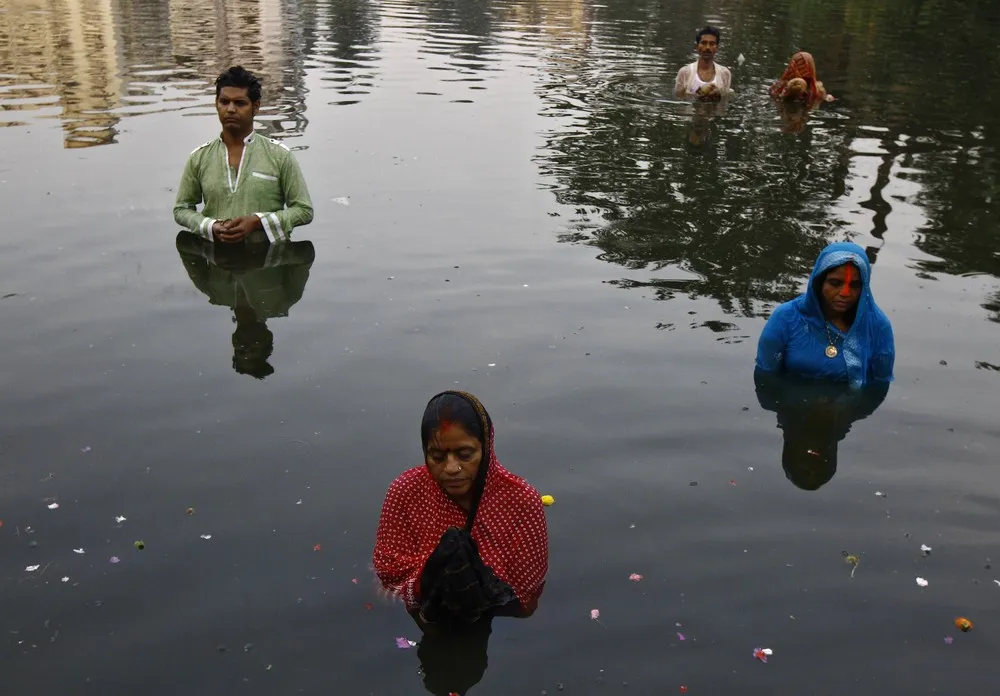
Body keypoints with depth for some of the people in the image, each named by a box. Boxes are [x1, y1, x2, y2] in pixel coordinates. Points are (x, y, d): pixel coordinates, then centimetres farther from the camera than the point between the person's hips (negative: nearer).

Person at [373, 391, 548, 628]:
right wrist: (430, 580, -26)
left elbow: (528, 591, -8)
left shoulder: (521, 500, -15)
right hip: (429, 630, 0)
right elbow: (390, 571, -7)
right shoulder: (406, 493, -13)